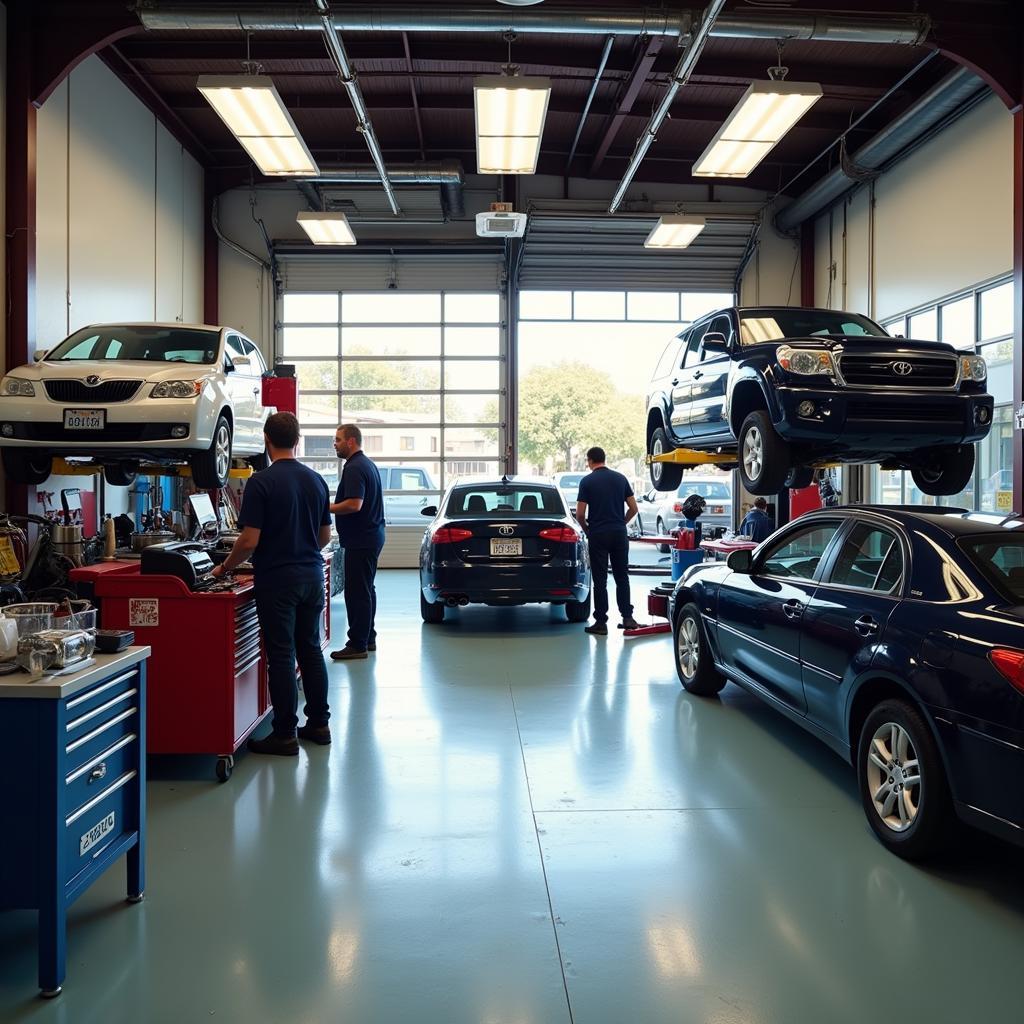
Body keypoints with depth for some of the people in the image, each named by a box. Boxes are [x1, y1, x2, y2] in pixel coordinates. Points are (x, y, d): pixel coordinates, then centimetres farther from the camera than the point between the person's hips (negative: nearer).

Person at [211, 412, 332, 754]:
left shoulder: (261, 482, -13)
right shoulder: (316, 480, 6)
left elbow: (250, 540, -16)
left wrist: (225, 567, 0)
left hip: (277, 579, -6)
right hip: (312, 575, 6)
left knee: (281, 656, 0)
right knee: (311, 650, 14)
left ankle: (285, 735, 5)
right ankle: (318, 723, 22)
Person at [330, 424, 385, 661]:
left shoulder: (354, 468, -17)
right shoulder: (368, 464, 16)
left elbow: (354, 504, -27)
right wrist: (331, 507, 20)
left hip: (360, 540, -11)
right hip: (371, 536, 11)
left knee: (357, 592, -6)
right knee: (366, 589, 17)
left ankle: (357, 644, -2)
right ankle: (368, 638, 25)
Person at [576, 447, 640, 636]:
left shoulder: (587, 481, -5)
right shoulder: (620, 478, 6)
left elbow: (580, 514, -8)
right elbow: (633, 508, 7)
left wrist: (586, 529, 10)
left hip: (598, 535, -3)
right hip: (619, 533, 3)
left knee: (600, 580, 1)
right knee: (622, 577, 13)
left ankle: (601, 622, 3)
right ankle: (627, 617, 10)